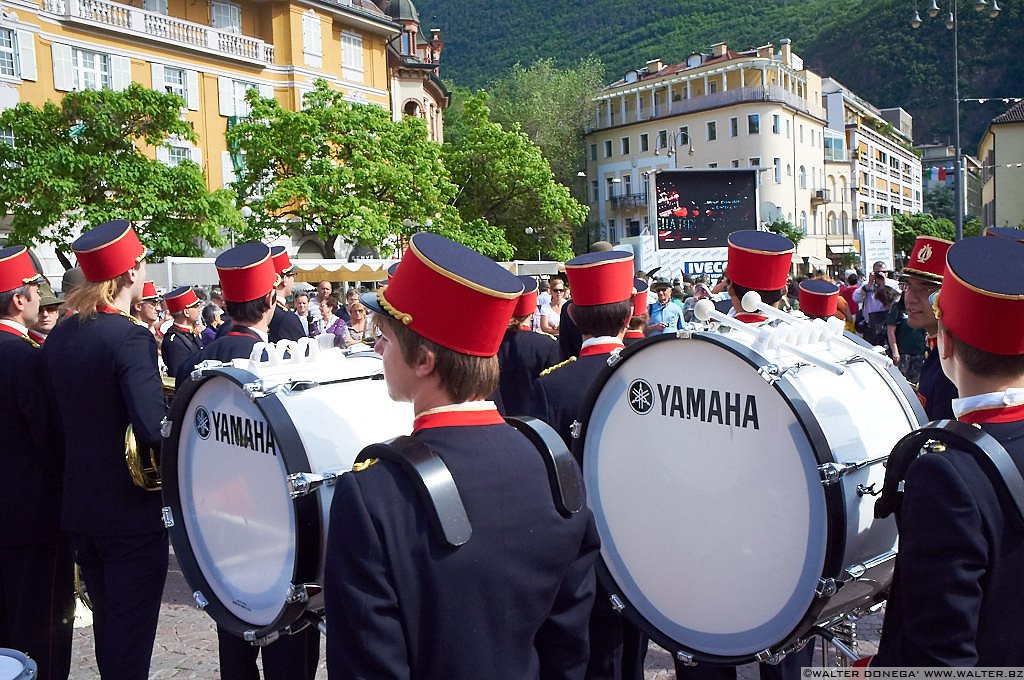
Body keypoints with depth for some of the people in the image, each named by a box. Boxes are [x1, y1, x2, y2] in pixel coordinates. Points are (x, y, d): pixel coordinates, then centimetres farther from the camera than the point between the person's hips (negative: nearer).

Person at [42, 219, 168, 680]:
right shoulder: (131, 338, -20)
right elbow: (153, 429, -29)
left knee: (106, 620, 22)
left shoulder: (59, 335, 3)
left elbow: (61, 412, 10)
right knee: (132, 629, 5)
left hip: (79, 507, 7)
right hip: (132, 509, -7)